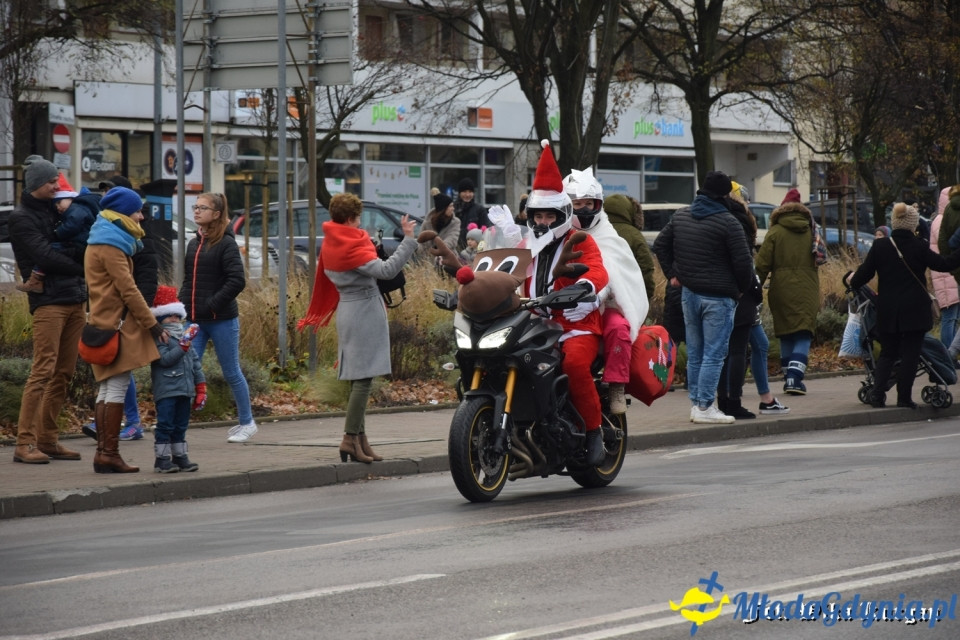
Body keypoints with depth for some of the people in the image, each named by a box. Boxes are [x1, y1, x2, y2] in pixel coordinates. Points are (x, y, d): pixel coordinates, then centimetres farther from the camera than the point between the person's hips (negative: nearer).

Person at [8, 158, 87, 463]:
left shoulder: (56, 209, 19)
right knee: (43, 370, -13)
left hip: (74, 300, 7)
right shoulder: (21, 218, -3)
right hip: (47, 301, -7)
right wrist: (82, 268, -3)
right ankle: (25, 443, -12)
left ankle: (48, 439, 11)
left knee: (63, 373, 7)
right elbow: (45, 257, -12)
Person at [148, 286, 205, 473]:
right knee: (165, 426, -6)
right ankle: (162, 459, -3)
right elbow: (165, 358, -22)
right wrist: (183, 345, -22)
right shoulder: (159, 338, -8)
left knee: (181, 426, 13)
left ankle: (180, 456, 19)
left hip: (185, 390, 7)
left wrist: (200, 386, 16)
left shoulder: (184, 335, 16)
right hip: (166, 391, -7)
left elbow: (195, 362, 19)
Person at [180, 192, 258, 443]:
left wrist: (213, 305, -19)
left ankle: (247, 422, 20)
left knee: (231, 373, 6)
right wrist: (182, 305, 4)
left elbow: (237, 280, -17)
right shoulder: (194, 244, 12)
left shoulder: (226, 243, -8)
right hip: (195, 320, 6)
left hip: (222, 320, -6)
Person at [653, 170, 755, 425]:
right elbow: (743, 261, -13)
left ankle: (695, 403, 17)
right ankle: (705, 407, -6)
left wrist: (674, 274, 18)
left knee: (694, 353, 13)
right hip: (718, 296, -6)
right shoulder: (727, 222, -12)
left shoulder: (681, 215, 8)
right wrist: (743, 288, 2)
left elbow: (660, 245, 18)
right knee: (714, 354, -3)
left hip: (689, 293, 7)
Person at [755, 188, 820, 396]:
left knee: (786, 335, 13)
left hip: (781, 291, 0)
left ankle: (789, 378, 16)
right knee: (803, 336, -2)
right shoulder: (811, 232, 5)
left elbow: (762, 264, -5)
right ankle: (795, 378, -18)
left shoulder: (775, 233, -2)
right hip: (806, 291, 0)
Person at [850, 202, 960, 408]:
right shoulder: (919, 246, -9)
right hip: (915, 310, -3)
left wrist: (852, 282, 24)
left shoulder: (879, 246, -2)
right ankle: (904, 397, 1)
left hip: (887, 312, 3)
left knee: (887, 353, 13)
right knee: (910, 354, 3)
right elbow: (943, 264, -2)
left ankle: (878, 394, -1)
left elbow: (864, 273, 4)